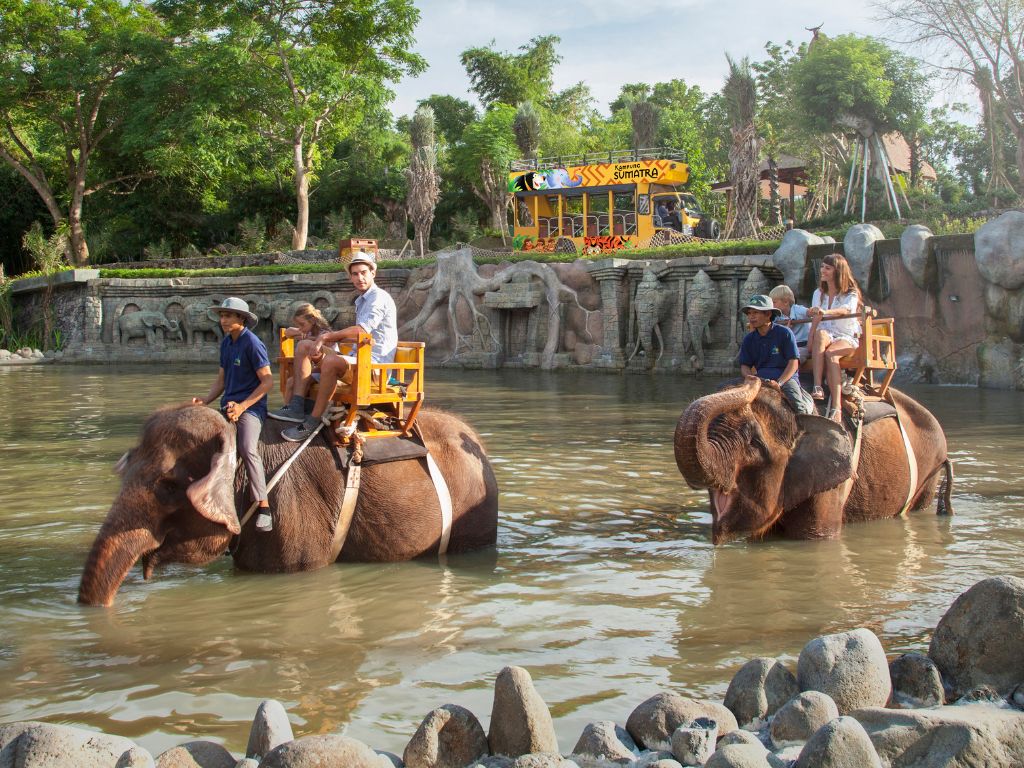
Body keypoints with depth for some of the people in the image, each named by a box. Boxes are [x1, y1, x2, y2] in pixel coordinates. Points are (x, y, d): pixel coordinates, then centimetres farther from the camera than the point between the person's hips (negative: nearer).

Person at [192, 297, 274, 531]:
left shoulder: (252, 343, -9)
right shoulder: (226, 343, 14)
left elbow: (267, 382, -12)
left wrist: (242, 406, -19)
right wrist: (204, 401, 3)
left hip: (251, 406, -8)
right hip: (228, 406, 8)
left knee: (247, 449, -30)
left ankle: (264, 508, -28)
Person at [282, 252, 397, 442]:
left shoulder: (379, 298, -9)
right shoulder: (361, 300, 23)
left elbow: (361, 330, -22)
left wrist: (327, 337, -16)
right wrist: (334, 337, 12)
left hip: (376, 364, -11)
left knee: (332, 362, -32)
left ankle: (313, 421, -27)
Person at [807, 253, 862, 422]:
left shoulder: (850, 294, 3)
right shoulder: (819, 294, 17)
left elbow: (845, 310, -21)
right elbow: (815, 321, 3)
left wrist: (825, 312, -41)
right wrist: (810, 343, -14)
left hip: (847, 338, -3)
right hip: (825, 337, 3)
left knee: (830, 353, -37)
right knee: (821, 334, -35)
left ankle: (836, 408, -50)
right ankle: (817, 387, -50)